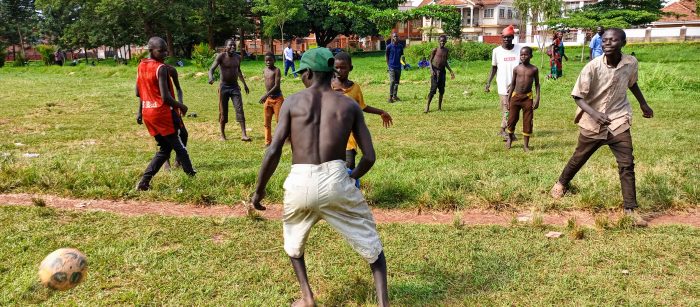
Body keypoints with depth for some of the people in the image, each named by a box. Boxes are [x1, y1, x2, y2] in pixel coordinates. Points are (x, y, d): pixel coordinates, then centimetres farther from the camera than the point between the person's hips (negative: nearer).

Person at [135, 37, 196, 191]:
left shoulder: (141, 66, 9)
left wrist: (140, 111, 26)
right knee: (180, 147, 6)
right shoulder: (161, 68, -16)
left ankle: (144, 181, 8)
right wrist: (181, 106, -5)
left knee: (164, 149, 17)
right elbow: (165, 97, -20)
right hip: (163, 113, -8)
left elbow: (138, 92, 16)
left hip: (148, 113, 8)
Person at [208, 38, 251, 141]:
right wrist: (211, 77, -40)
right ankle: (222, 135, 18)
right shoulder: (221, 56, -10)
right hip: (224, 86, -3)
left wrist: (244, 84, 26)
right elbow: (212, 69, -18)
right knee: (223, 111, 5)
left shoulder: (238, 57, 5)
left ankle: (243, 134, -12)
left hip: (235, 86, 3)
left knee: (240, 110, -9)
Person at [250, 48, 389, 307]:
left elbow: (273, 151, -3)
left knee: (293, 239, 31)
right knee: (370, 243, 18)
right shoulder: (349, 105, 8)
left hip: (300, 182, 0)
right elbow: (369, 156, 5)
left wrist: (259, 190, 9)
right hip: (336, 179, 0)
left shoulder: (293, 102, 5)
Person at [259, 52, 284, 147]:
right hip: (267, 99, 7)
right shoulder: (264, 71, 9)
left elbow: (276, 86, -20)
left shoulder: (276, 70, -12)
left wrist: (266, 95, -26)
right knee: (267, 122, 8)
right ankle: (268, 142, 15)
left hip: (277, 98, -7)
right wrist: (266, 96, 16)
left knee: (279, 120, -3)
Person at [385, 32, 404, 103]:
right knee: (392, 81, -11)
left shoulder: (400, 46, 5)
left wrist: (401, 62, 6)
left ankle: (395, 96, 20)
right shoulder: (389, 46, -6)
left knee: (397, 82, 10)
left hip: (398, 67, 5)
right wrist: (388, 64, -3)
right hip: (392, 67, -5)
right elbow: (386, 55, 1)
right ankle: (390, 97, -8)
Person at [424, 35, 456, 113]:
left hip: (442, 71, 5)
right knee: (433, 89, -12)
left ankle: (439, 107, 13)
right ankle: (427, 106, -8)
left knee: (442, 90, 4)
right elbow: (430, 60, -2)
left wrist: (451, 71, 15)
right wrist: (431, 70, -16)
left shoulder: (446, 51, 9)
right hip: (435, 71, -5)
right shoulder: (435, 50, -4)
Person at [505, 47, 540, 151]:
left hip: (528, 97, -1)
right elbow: (513, 84, 6)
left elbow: (537, 84, 5)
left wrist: (537, 98, -5)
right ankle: (510, 138, 34)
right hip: (515, 96, 1)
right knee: (512, 119, 6)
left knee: (528, 121, 2)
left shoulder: (534, 69, -2)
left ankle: (526, 144, 13)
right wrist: (508, 100, 5)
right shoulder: (516, 69, 0)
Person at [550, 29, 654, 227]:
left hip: (618, 122, 2)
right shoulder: (593, 67, -19)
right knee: (579, 158, 15)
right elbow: (578, 96, -17)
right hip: (592, 124, -2)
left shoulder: (631, 63, -7)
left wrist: (643, 104, 21)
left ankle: (630, 209, 6)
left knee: (627, 164, -4)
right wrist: (594, 114, -32)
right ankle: (561, 184, 42)